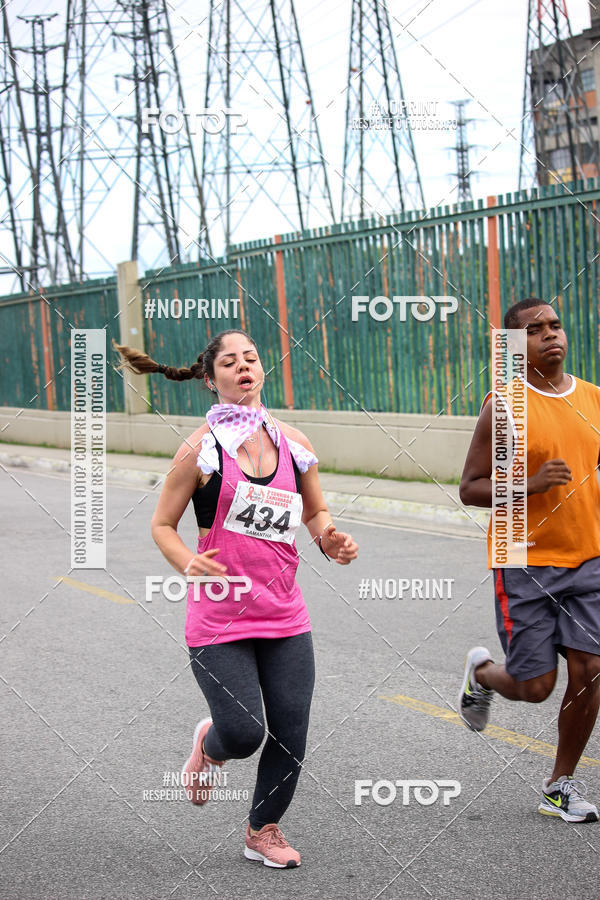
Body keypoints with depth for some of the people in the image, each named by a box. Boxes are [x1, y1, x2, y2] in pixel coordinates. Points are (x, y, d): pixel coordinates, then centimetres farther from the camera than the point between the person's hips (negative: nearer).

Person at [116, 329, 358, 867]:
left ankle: (263, 830, 28)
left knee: (290, 735, 3)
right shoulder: (201, 449, -6)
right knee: (244, 732, -11)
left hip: (285, 615, 4)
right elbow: (163, 524, 0)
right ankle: (210, 744, 28)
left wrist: (330, 540, -4)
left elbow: (316, 512, 19)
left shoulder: (293, 443, 6)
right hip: (219, 617, -4)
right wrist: (188, 564, -20)